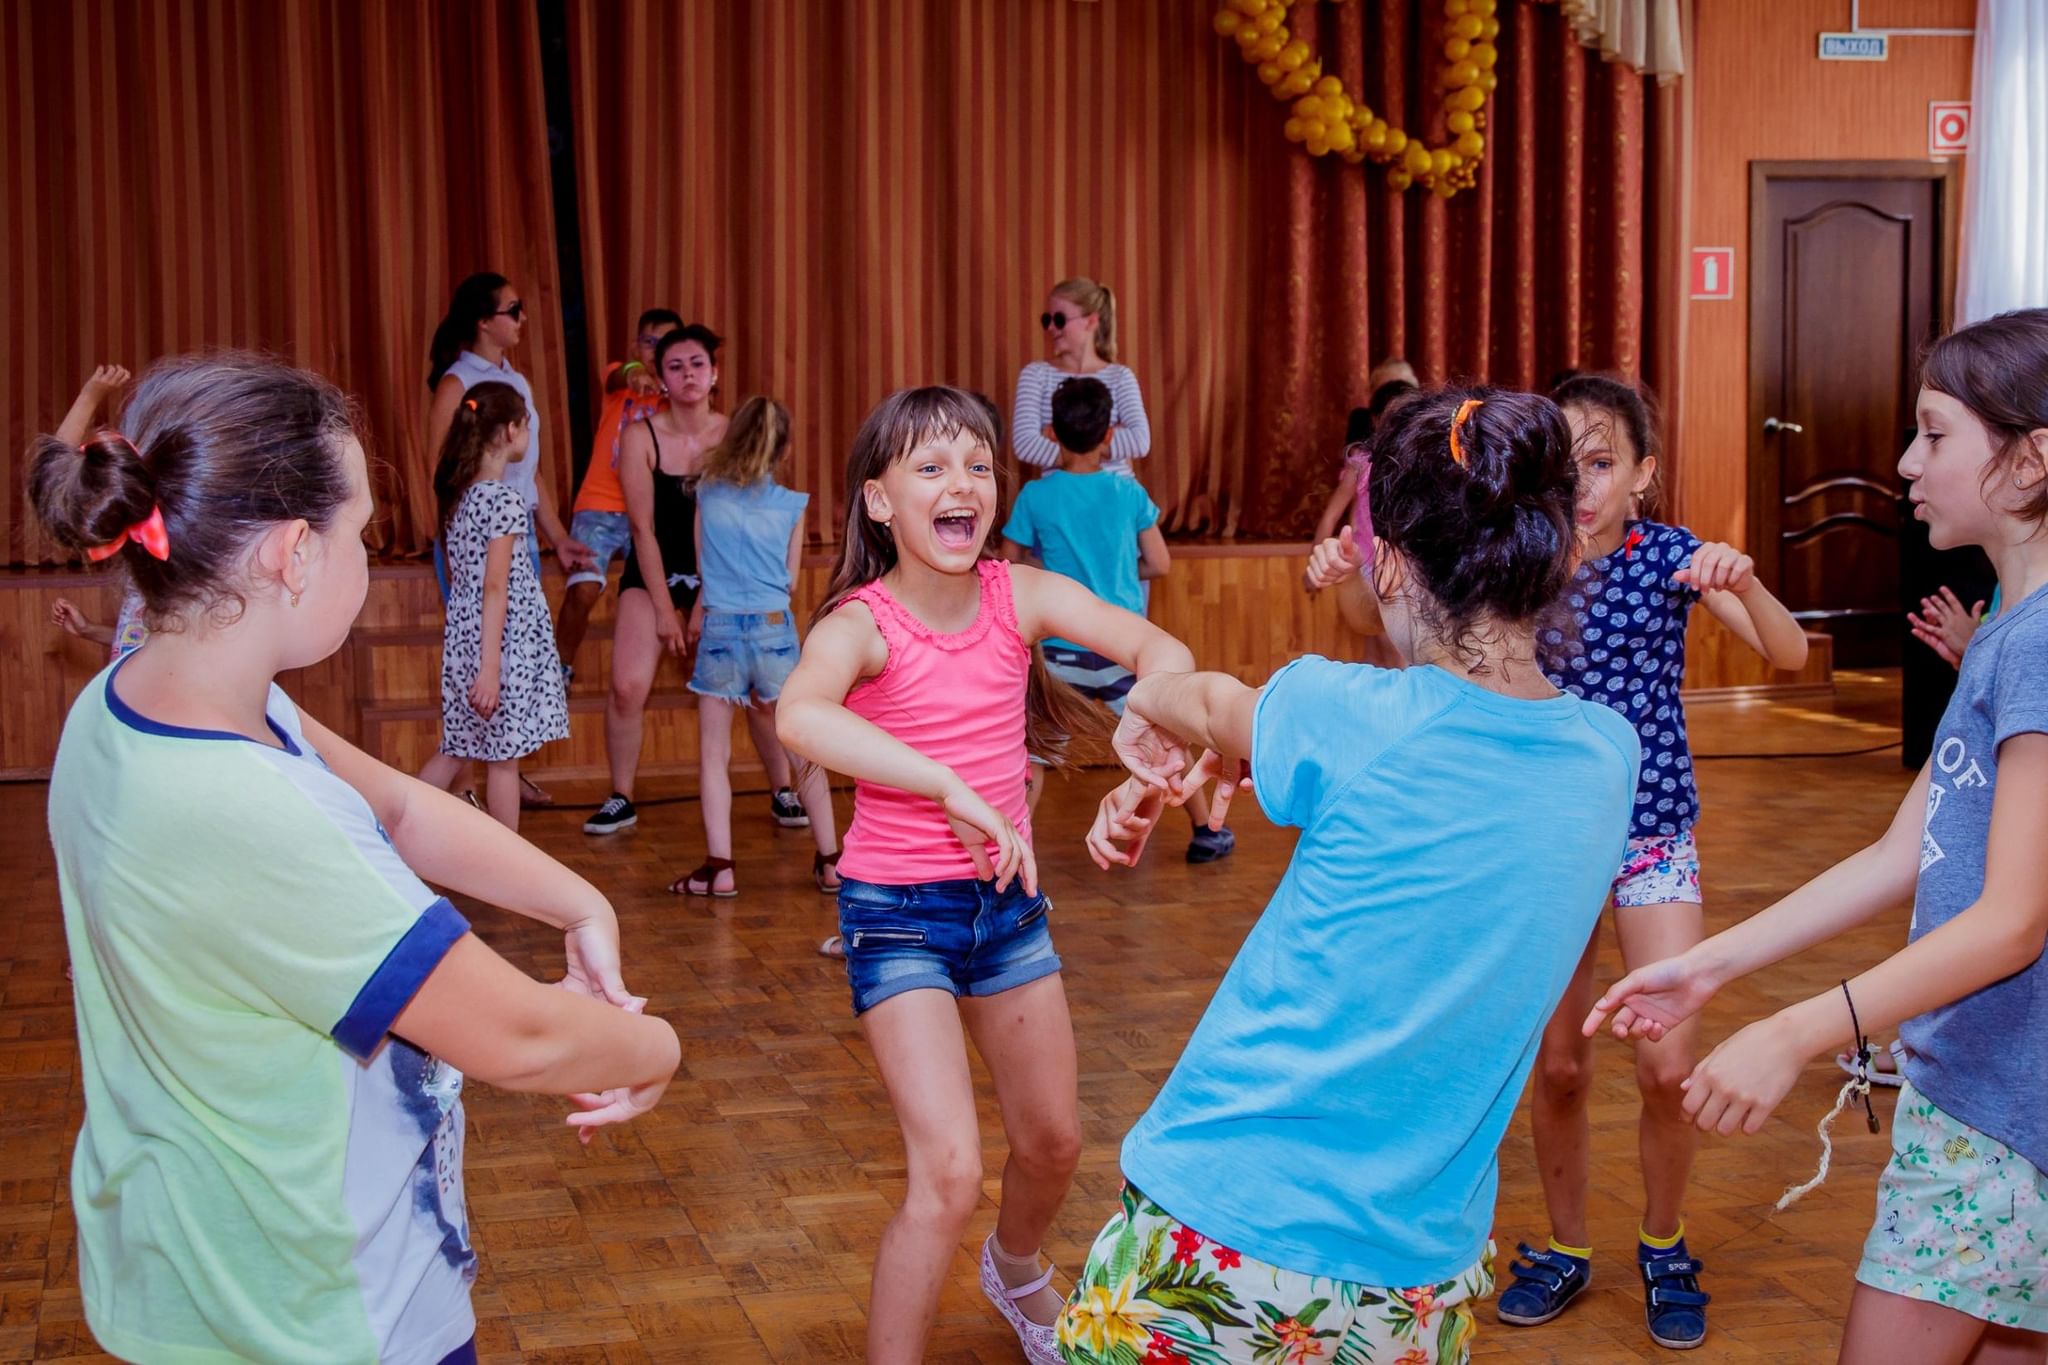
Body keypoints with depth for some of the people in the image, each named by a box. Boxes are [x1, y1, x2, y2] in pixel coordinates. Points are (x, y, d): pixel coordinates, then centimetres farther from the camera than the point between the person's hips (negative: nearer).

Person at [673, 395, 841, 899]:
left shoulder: (708, 495, 3)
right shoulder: (791, 505, 2)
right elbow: (790, 578, 11)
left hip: (719, 630, -1)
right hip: (775, 630, 1)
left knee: (713, 754, 5)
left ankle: (719, 867, 0)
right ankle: (830, 862, 13)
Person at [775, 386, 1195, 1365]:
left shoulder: (1019, 594, -7)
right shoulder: (862, 623, -19)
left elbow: (1161, 651, -19)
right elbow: (799, 716, -41)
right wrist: (955, 792, -46)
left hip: (1008, 898, 5)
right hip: (898, 914, -5)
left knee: (1053, 1141, 21)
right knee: (948, 1173, -16)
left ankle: (1016, 1271, 53)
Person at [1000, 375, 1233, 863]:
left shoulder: (1037, 496, -5)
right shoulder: (1129, 492, -1)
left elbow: (1011, 564, 4)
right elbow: (1159, 564, 5)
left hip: (1062, 652, -2)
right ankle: (1207, 833, 27)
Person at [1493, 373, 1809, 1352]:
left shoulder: (1669, 555, -9)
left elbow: (1788, 655, -16)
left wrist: (1743, 583, -36)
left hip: (1653, 834, -1)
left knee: (1668, 1066, -6)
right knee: (1558, 1069, 8)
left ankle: (1663, 1251, 19)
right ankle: (1564, 1252, 29)